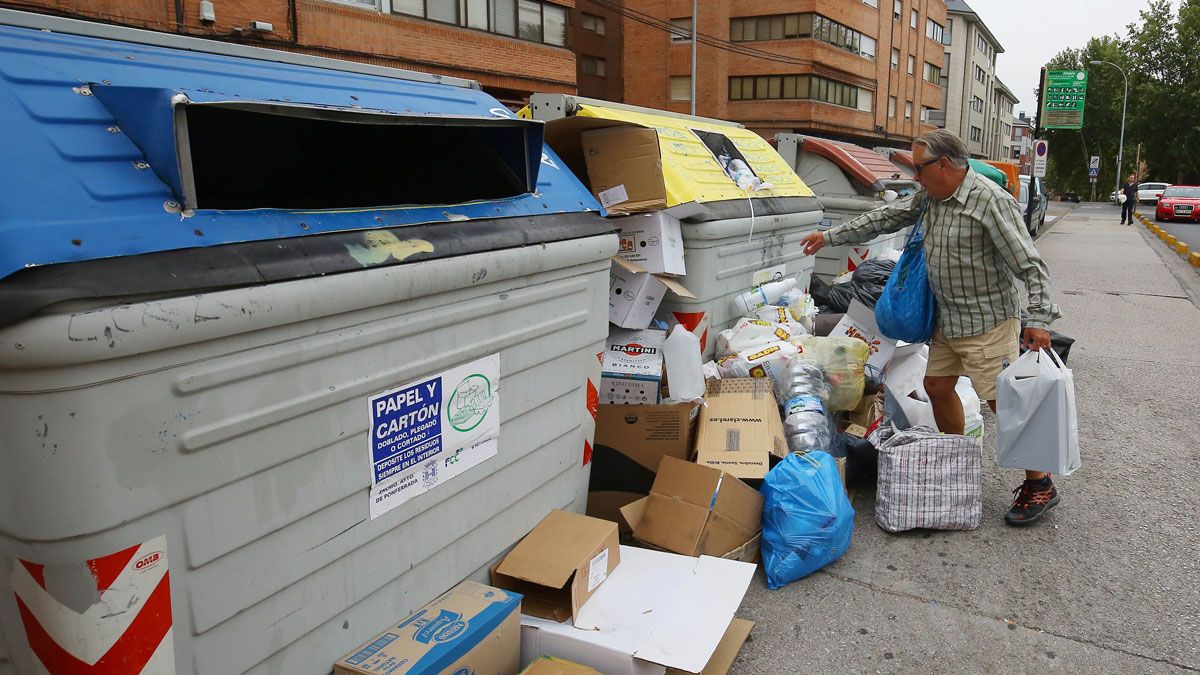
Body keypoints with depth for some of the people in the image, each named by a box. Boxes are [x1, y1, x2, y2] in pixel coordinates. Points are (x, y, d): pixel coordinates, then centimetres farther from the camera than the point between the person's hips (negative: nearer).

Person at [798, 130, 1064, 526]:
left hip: (988, 322, -9)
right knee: (937, 386, 15)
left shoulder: (990, 201, -20)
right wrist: (830, 237, 14)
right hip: (948, 319, 9)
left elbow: (1030, 265, -21)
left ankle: (1040, 486, 9)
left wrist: (1039, 320, -24)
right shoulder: (930, 197, 4)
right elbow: (884, 219, 14)